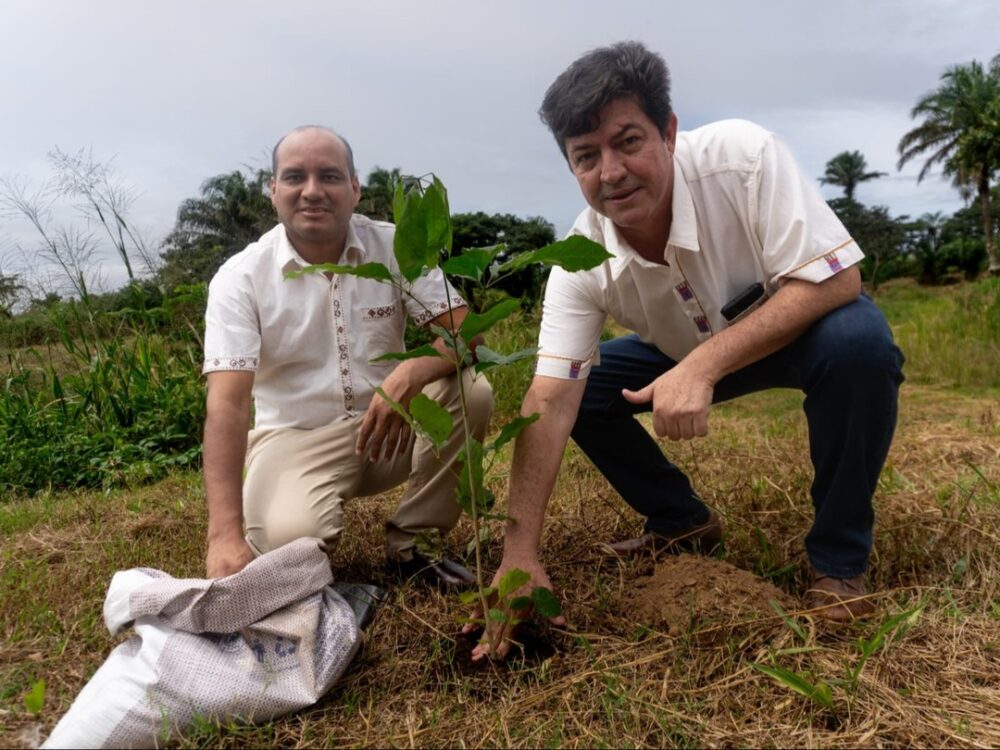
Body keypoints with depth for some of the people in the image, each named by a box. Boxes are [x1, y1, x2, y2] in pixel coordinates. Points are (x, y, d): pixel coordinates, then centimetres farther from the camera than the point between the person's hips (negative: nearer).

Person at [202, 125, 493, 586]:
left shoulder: (395, 247, -6)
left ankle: (411, 539, -5)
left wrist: (408, 376, -35)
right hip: (296, 437, -2)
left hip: (389, 424, 3)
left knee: (471, 392, -24)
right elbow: (227, 404, -20)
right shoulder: (240, 278, -11)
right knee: (288, 539, -32)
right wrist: (226, 535, -31)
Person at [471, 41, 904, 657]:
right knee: (582, 389, -12)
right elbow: (550, 402, -28)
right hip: (689, 355, 3)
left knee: (859, 340, -35)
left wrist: (704, 365, -43)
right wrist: (521, 553, -34)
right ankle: (684, 523, 10)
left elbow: (835, 281, -32)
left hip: (802, 329, -3)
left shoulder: (742, 156, -32)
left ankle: (839, 558, -13)